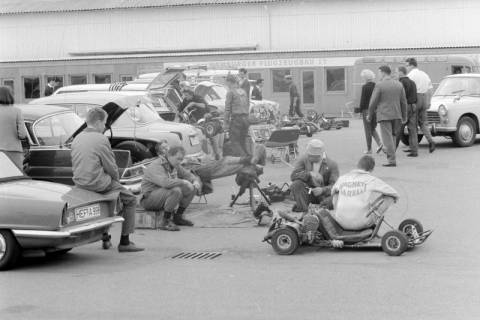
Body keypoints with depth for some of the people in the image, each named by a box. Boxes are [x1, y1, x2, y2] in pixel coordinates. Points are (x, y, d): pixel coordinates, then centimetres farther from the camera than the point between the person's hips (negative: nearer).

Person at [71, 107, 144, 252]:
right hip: (98, 183, -8)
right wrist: (116, 178, 10)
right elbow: (111, 167, -13)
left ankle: (105, 236, 36)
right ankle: (124, 242, 7)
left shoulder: (77, 139, 8)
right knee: (131, 200, 10)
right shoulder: (101, 139, -15)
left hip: (80, 183, 8)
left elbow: (77, 166, 14)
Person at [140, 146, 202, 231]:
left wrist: (196, 182, -12)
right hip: (150, 198, -9)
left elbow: (190, 176, 13)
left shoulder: (175, 166, 5)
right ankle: (165, 222, -24)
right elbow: (165, 183, -40)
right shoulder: (156, 166, -22)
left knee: (192, 188, 0)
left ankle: (178, 217, 7)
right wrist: (183, 182, -27)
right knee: (176, 191, -33)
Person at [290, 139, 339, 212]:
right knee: (295, 185, -28)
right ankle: (302, 209, -22)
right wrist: (309, 174, -29)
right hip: (307, 192, 1)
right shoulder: (303, 159, -2)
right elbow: (293, 176, -13)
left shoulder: (332, 164, -7)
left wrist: (322, 190, -33)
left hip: (324, 194, -1)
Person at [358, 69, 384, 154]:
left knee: (368, 130, 3)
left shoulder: (365, 87, -13)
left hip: (367, 110, -5)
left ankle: (369, 149, 6)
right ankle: (379, 143, 0)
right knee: (373, 128, 19)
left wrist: (360, 110, -3)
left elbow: (363, 100, -13)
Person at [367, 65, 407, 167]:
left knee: (388, 138, -4)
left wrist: (370, 116, 5)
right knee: (393, 136, 16)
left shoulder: (379, 85, -9)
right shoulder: (399, 85, 7)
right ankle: (390, 157, 16)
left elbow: (373, 102, -7)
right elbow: (404, 102, 10)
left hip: (384, 115, -5)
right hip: (396, 115, 5)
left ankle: (392, 160, -7)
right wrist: (404, 116, 17)